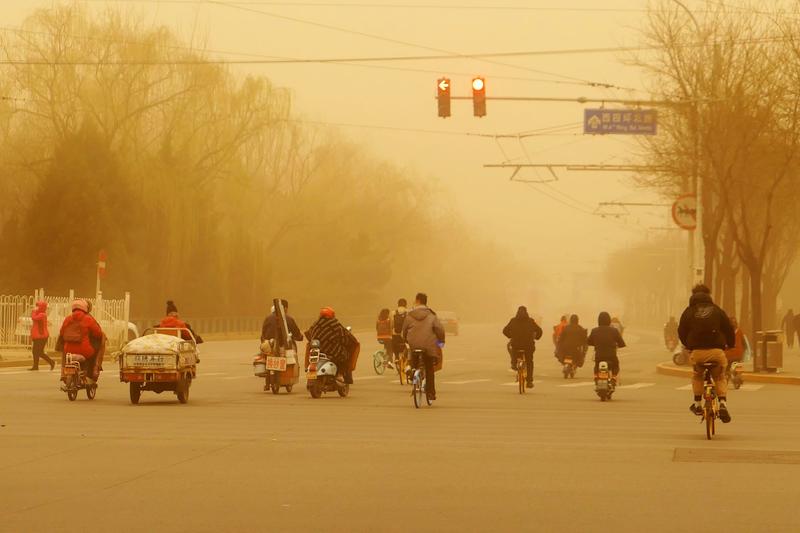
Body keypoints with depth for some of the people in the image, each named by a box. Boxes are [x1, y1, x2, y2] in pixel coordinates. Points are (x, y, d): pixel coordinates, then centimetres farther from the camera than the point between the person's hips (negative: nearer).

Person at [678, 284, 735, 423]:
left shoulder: (689, 312, 12)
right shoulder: (717, 310, 13)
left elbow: (681, 332, 14)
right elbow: (729, 329, 13)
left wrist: (688, 345, 32)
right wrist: (731, 345, 31)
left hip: (697, 351, 0)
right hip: (717, 350, 0)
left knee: (697, 376, 29)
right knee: (720, 377, 21)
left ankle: (697, 404, 25)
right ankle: (723, 403, -1)